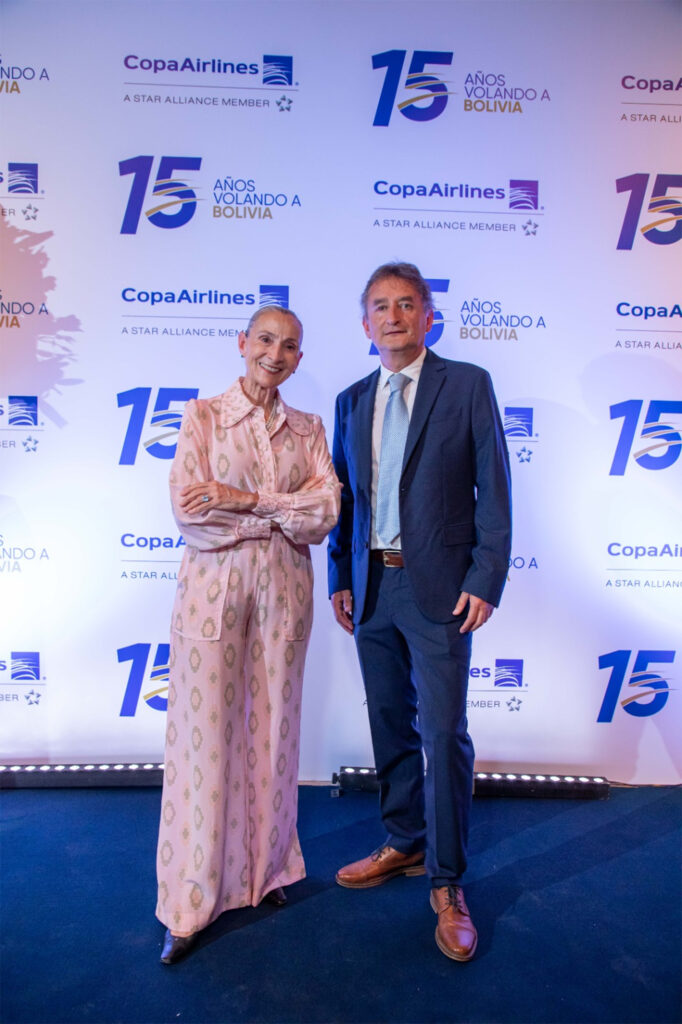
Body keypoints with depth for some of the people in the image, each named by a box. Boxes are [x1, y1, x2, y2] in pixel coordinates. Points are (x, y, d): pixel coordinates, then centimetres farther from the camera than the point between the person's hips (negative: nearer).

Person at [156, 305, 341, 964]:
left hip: (283, 588, 3)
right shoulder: (203, 414, 1)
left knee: (272, 729, 12)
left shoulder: (308, 430, 8)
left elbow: (325, 513, -4)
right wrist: (284, 512, -9)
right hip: (213, 585, -2)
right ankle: (193, 901, 21)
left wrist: (250, 499, -15)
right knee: (205, 733, 3)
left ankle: (266, 867, 34)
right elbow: (189, 510, -10)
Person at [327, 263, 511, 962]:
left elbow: (493, 488, -5)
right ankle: (404, 844, 34)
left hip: (439, 588, -5)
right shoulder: (351, 401, 13)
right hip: (371, 586, 5)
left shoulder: (467, 385, -1)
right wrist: (341, 578, 9)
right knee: (391, 727, 15)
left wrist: (485, 581, -11)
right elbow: (344, 497, 14)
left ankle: (446, 883, 17)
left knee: (443, 735, -1)